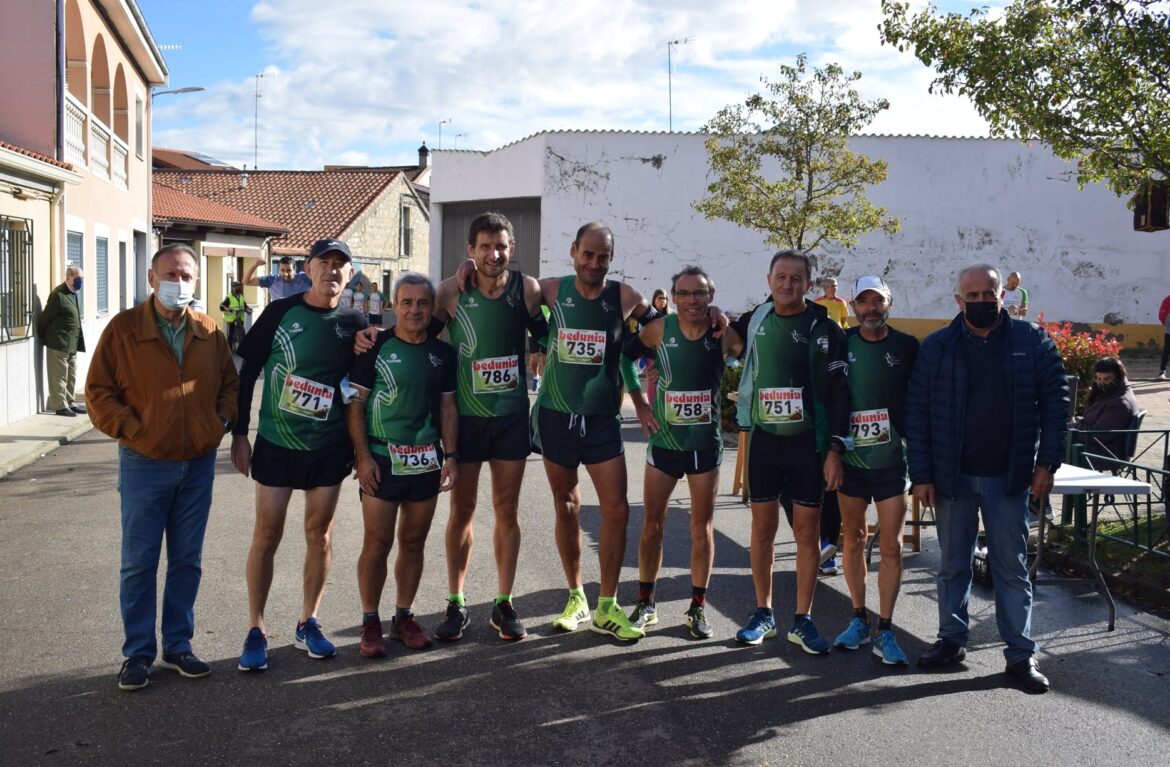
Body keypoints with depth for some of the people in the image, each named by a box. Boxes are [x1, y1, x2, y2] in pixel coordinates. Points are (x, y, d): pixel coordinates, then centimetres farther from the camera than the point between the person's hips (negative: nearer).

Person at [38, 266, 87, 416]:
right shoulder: (58, 295, -16)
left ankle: (71, 403, 23)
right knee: (59, 377, -1)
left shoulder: (73, 294, 11)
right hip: (58, 343, -9)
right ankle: (60, 406, 4)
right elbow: (44, 318, -13)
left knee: (71, 377, 15)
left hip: (72, 344, 9)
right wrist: (43, 337, -4)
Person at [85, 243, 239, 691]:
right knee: (139, 562, 4)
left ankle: (178, 646, 24)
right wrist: (132, 430, -12)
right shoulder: (124, 329, -6)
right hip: (144, 464, -3)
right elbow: (98, 391, -5)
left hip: (198, 464, 3)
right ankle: (138, 654, 16)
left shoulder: (210, 333, 4)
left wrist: (223, 420, 1)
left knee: (187, 560, 11)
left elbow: (230, 383, 16)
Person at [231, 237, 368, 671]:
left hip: (329, 448, 2)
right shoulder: (281, 312, -5)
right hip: (276, 443, -2)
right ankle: (256, 630, 13)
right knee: (267, 534, 2)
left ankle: (308, 624, 23)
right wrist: (239, 433, -4)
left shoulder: (354, 325, 1)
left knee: (319, 533, 9)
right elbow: (248, 372, -2)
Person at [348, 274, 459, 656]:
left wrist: (450, 456, 3)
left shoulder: (442, 352, 7)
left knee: (414, 541, 10)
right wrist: (363, 456, -12)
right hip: (381, 459, -4)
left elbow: (447, 408, 12)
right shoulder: (375, 346, -5)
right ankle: (370, 622, 11)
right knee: (377, 542, -1)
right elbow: (354, 403, -6)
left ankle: (404, 617, 23)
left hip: (426, 461, 4)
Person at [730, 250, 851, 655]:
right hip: (763, 439, 3)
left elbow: (839, 391, -6)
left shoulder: (824, 329, -5)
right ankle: (763, 614, 20)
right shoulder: (754, 321, 5)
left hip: (808, 441, -2)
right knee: (763, 527, 7)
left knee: (808, 531, 2)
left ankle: (802, 621, 13)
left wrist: (835, 449, -11)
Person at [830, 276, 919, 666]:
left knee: (892, 546, -1)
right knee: (854, 541, 10)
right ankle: (859, 620, 23)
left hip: (891, 460, -1)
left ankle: (885, 630, 7)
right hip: (851, 458, 1)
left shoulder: (907, 347, 0)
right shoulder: (842, 344, 1)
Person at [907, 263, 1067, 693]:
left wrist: (1047, 462, -7)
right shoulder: (936, 347, 0)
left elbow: (1054, 401, 1)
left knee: (1012, 568, 6)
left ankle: (1021, 654, 14)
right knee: (952, 564, 12)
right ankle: (952, 639, 26)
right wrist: (921, 475, -6)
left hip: (1008, 477, -1)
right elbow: (917, 412, -1)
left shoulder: (1032, 342, 0)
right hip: (952, 477, 1)